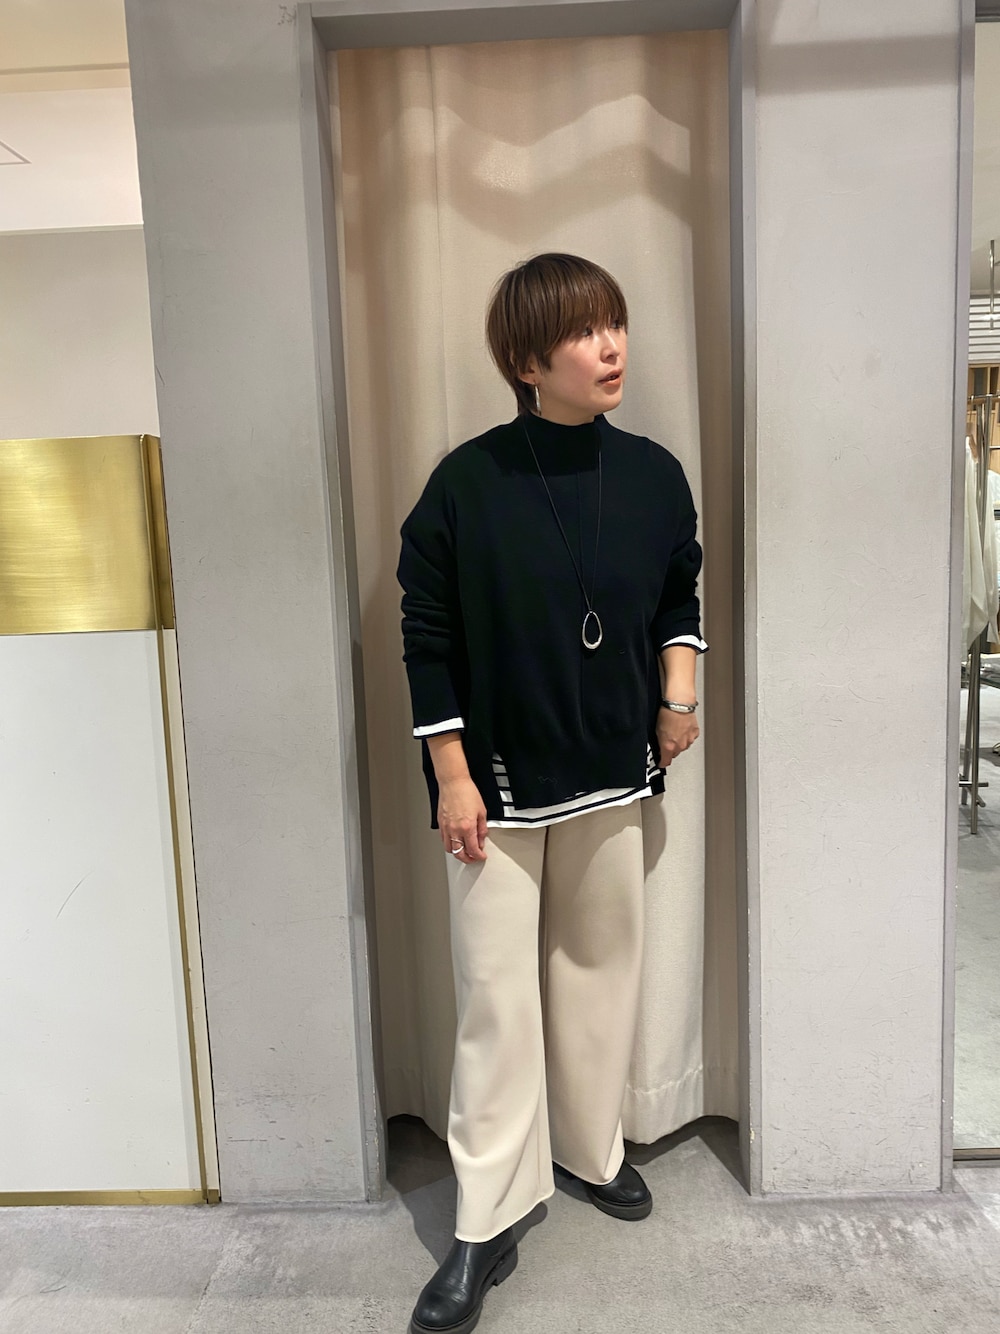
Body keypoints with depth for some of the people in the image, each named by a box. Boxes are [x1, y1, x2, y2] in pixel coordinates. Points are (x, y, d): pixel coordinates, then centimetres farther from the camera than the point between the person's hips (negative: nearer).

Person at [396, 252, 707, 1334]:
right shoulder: (465, 484, -12)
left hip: (611, 775, 4)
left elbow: (680, 600, 13)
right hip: (497, 785, -3)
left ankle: (592, 1149, 41)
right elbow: (428, 642, -8)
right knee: (497, 995, 3)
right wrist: (452, 778, -10)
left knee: (600, 970, 17)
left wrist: (678, 696, -2)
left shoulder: (653, 476, -1)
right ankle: (486, 1227, 20)